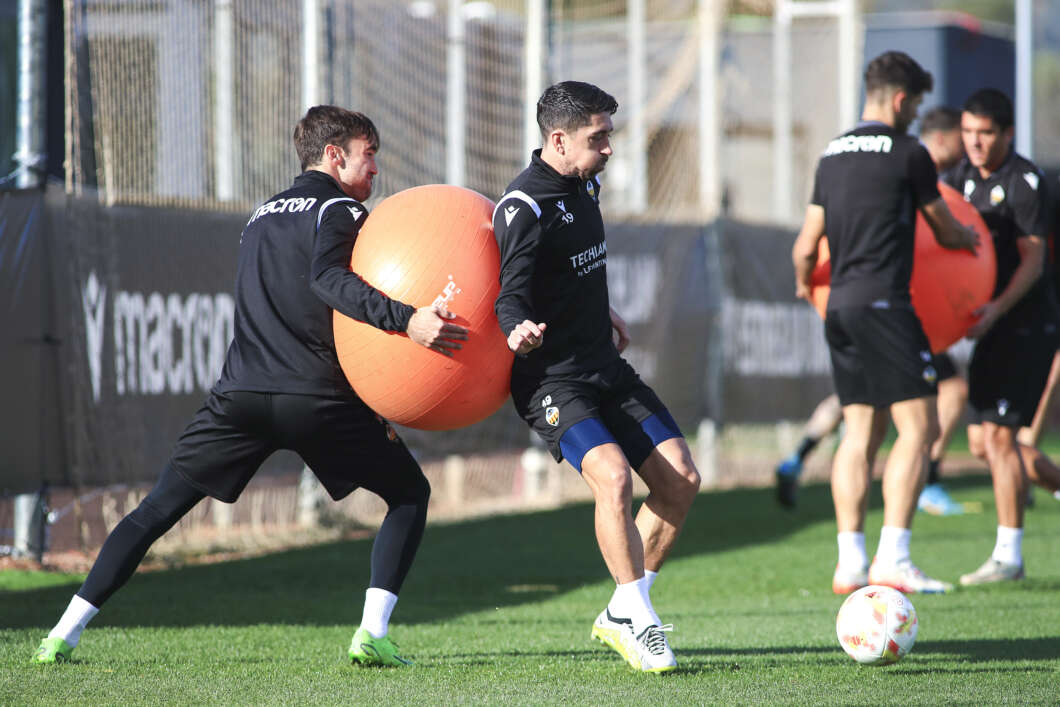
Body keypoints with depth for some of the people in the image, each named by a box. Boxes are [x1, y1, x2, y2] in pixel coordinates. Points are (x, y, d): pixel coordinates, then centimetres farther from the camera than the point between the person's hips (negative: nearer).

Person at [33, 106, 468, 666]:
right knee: (410, 494, 12)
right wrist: (404, 320, -32)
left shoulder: (262, 216, 25)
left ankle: (64, 634, 4)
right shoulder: (338, 210, 0)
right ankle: (372, 635, -4)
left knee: (159, 508, 12)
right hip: (316, 399, -5)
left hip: (241, 396, 5)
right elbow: (327, 279, -21)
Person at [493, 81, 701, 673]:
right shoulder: (524, 208, -17)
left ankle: (622, 615, 12)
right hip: (551, 378, -9)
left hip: (606, 368, 9)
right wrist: (519, 332, -44)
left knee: (682, 480, 0)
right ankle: (640, 623, -15)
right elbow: (510, 293, -24)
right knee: (613, 476, -28)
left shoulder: (586, 185, 10)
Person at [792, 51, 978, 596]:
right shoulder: (908, 154, -5)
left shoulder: (831, 157, 14)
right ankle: (892, 559, -15)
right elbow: (945, 231, 9)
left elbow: (806, 248, 17)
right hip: (883, 303, -7)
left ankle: (850, 562, 6)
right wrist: (969, 239, 32)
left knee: (860, 434, 10)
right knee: (918, 427, -6)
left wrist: (804, 284, 38)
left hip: (839, 306, 7)